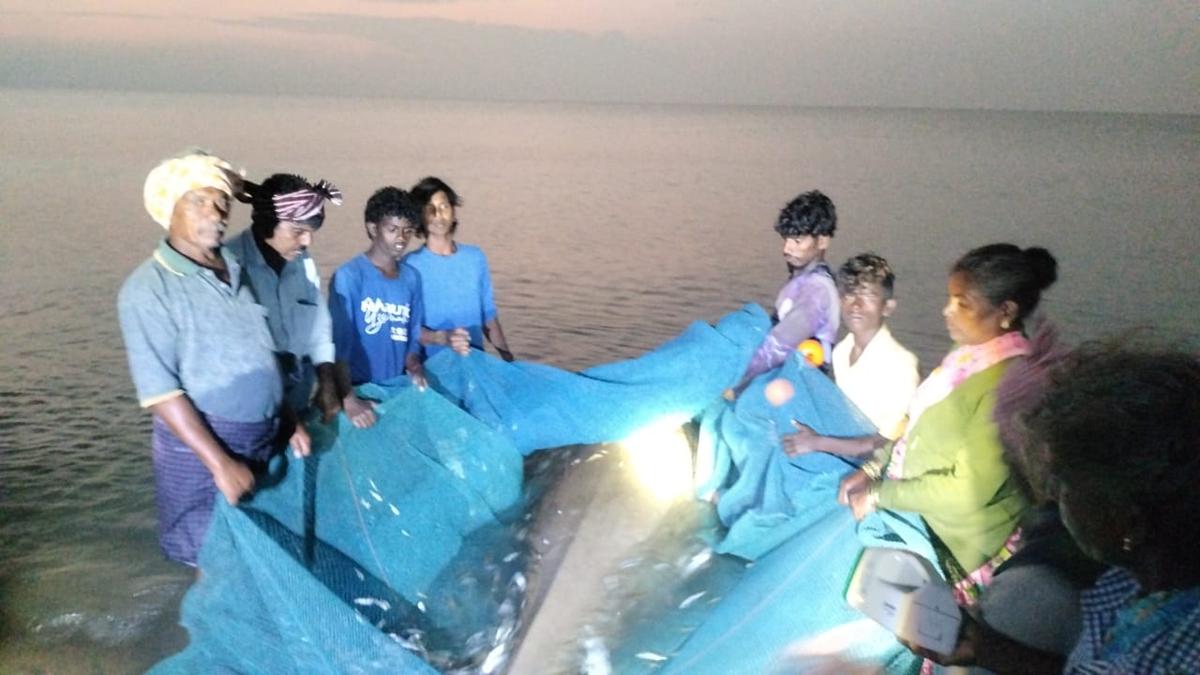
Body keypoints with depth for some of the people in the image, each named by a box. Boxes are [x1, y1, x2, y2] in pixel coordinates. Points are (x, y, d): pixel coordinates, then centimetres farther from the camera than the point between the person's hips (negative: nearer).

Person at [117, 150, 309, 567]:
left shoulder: (235, 272, 7)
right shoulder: (149, 288, -13)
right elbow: (159, 391, -18)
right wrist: (220, 463, -20)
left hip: (263, 440, 6)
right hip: (199, 445, -6)